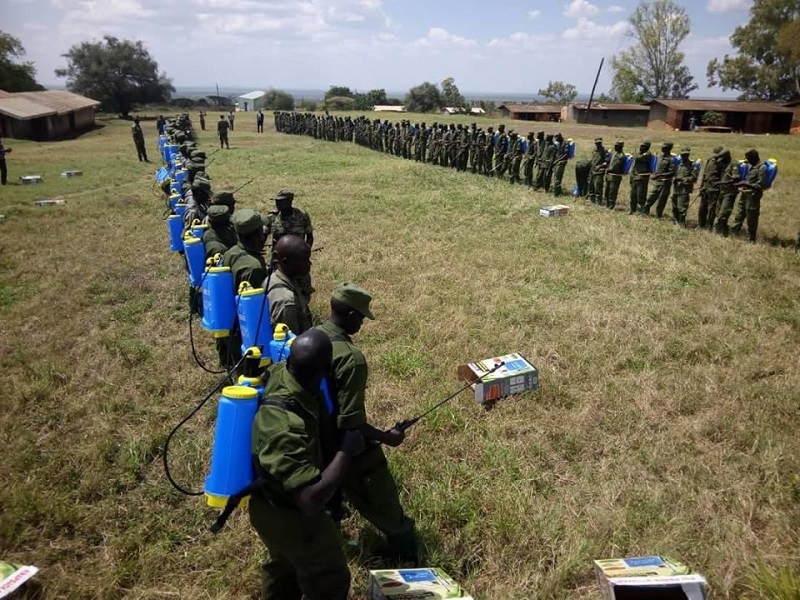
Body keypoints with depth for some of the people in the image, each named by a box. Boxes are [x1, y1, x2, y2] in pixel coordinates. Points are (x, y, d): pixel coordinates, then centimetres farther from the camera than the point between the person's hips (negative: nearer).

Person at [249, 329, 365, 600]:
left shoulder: (278, 374, -20)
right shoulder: (286, 428, -44)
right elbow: (312, 500, -43)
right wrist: (346, 451, -34)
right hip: (290, 515, -8)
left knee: (283, 565, 34)